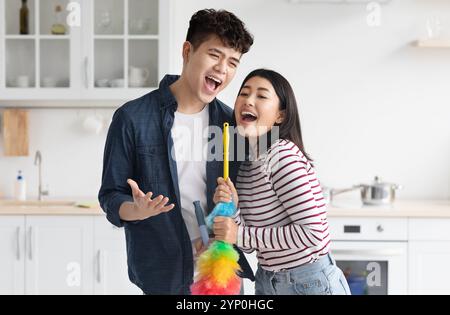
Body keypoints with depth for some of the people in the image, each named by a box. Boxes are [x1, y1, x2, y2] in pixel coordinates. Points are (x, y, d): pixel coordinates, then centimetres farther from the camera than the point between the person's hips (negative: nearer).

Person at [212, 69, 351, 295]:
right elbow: (250, 244, 3)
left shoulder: (282, 155, -20)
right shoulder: (244, 165, 3)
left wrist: (240, 234, -22)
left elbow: (313, 233, -25)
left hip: (310, 283, -7)